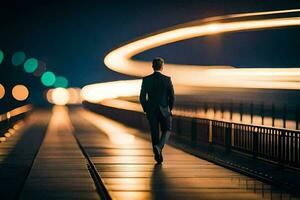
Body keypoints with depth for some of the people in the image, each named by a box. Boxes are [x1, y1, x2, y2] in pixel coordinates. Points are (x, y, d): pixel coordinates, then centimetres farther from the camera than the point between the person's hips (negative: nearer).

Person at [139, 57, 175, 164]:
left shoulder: (146, 80, -5)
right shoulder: (167, 79, -7)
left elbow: (142, 97, -4)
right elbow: (172, 96, -4)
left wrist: (146, 110, 10)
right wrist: (170, 109, 12)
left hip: (151, 111, 1)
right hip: (164, 110, -1)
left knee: (155, 133, 11)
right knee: (167, 131, 14)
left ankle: (159, 157, 14)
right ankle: (158, 146, -13)